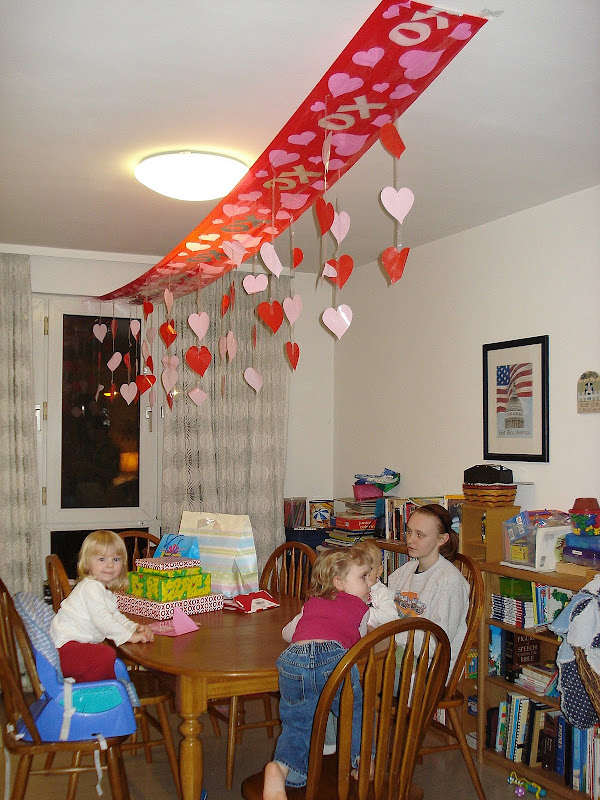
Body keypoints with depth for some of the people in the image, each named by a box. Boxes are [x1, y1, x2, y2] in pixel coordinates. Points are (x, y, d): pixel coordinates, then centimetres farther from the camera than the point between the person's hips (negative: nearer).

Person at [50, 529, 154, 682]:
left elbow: (116, 616, 19)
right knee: (107, 655, -25)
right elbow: (101, 619, -25)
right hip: (65, 645, -10)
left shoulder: (106, 591, 15)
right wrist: (130, 636, -21)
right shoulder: (91, 587, -18)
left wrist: (135, 628, 1)